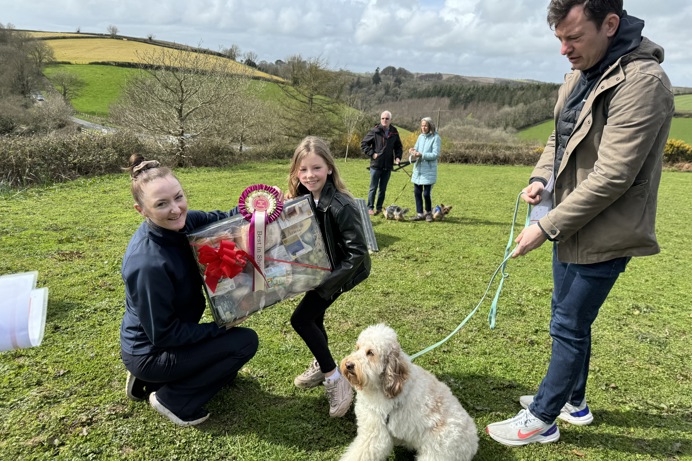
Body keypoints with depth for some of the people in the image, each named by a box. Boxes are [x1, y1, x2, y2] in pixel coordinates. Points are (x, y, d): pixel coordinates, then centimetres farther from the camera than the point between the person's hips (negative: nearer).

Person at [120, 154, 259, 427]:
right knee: (245, 341, -10)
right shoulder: (148, 263, -34)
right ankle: (174, 400, 2)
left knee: (227, 372, 24)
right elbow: (163, 335, -26)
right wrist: (220, 327, -18)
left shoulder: (176, 223, -13)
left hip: (167, 335, 8)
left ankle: (149, 380, 21)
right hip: (149, 353, -8)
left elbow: (217, 220, 3)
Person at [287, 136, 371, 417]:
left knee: (300, 319, -10)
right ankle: (321, 366, 41)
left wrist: (328, 283, -26)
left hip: (341, 271, -8)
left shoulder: (341, 206, -29)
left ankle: (336, 380, -1)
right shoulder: (301, 199, -5)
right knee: (313, 315, 17)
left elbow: (357, 252, -27)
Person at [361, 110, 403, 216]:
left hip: (388, 166, 4)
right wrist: (372, 154, -11)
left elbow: (399, 146, 19)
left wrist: (398, 157, 3)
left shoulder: (394, 133, 6)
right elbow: (363, 144, -2)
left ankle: (379, 208, 20)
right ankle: (370, 208, 10)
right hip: (376, 165, -3)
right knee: (373, 188, 1)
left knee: (383, 189, 10)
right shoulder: (375, 132, -6)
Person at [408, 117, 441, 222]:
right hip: (418, 169, 6)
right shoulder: (420, 136, 11)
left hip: (429, 171, -6)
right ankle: (420, 214, 19)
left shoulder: (435, 138, -7)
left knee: (426, 194, -4)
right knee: (417, 192, 8)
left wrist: (421, 155, -22)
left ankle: (428, 213, 17)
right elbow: (416, 149, 11)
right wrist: (412, 152, -12)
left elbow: (435, 154, -13)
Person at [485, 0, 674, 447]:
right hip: (573, 226, 9)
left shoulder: (643, 82, -22)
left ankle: (541, 419, 22)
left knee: (569, 326, 3)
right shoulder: (579, 74, 5)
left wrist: (548, 226, -21)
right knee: (570, 318, 20)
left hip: (604, 235, -9)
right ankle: (573, 401, 40)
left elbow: (611, 178, -25)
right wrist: (541, 177, -2)